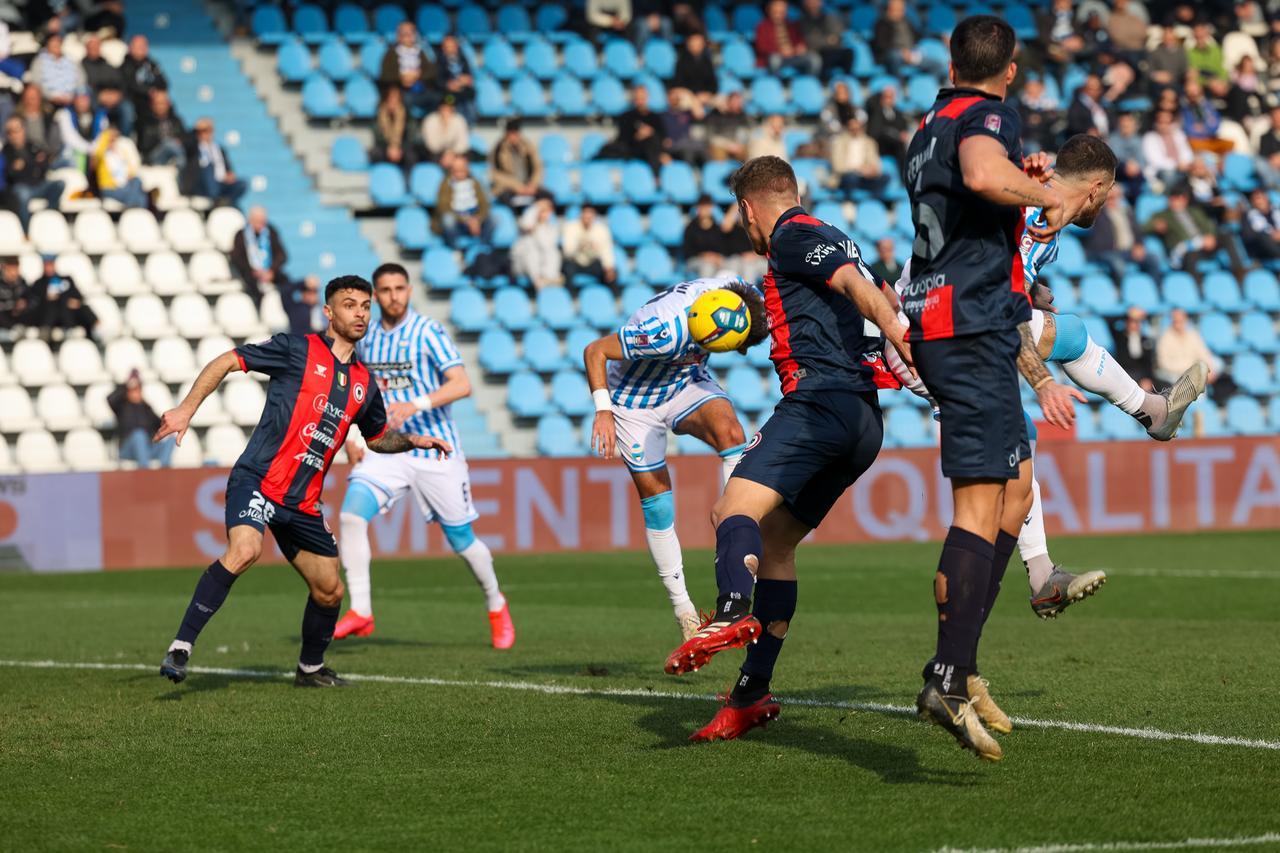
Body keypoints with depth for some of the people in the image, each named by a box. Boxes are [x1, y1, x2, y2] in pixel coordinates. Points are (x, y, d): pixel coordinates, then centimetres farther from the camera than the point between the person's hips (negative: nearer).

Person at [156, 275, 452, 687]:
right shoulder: (298, 350, -3)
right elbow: (226, 362, -3)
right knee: (244, 549, -33)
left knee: (329, 591, 12)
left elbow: (378, 437, 33)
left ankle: (310, 669, 37)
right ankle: (181, 647, -29)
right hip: (257, 482, -7)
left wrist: (413, 441, 14)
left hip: (303, 503, 7)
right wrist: (186, 409, -13)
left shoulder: (364, 383, 15)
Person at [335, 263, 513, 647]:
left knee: (461, 540, 5)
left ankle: (496, 606, 31)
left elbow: (461, 385, -20)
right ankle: (360, 612, -15)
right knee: (351, 515, -19)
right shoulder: (367, 339, 7)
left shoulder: (429, 332, -9)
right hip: (385, 449, 4)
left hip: (435, 450, -4)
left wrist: (416, 405, -34)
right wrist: (350, 436, 8)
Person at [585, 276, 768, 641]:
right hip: (635, 401, -4)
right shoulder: (665, 331, -40)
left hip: (687, 383, 4)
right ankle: (682, 607, 11)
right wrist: (603, 410, -34)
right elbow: (594, 351, -29)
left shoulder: (737, 293, -24)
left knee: (730, 433, -27)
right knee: (656, 504, -3)